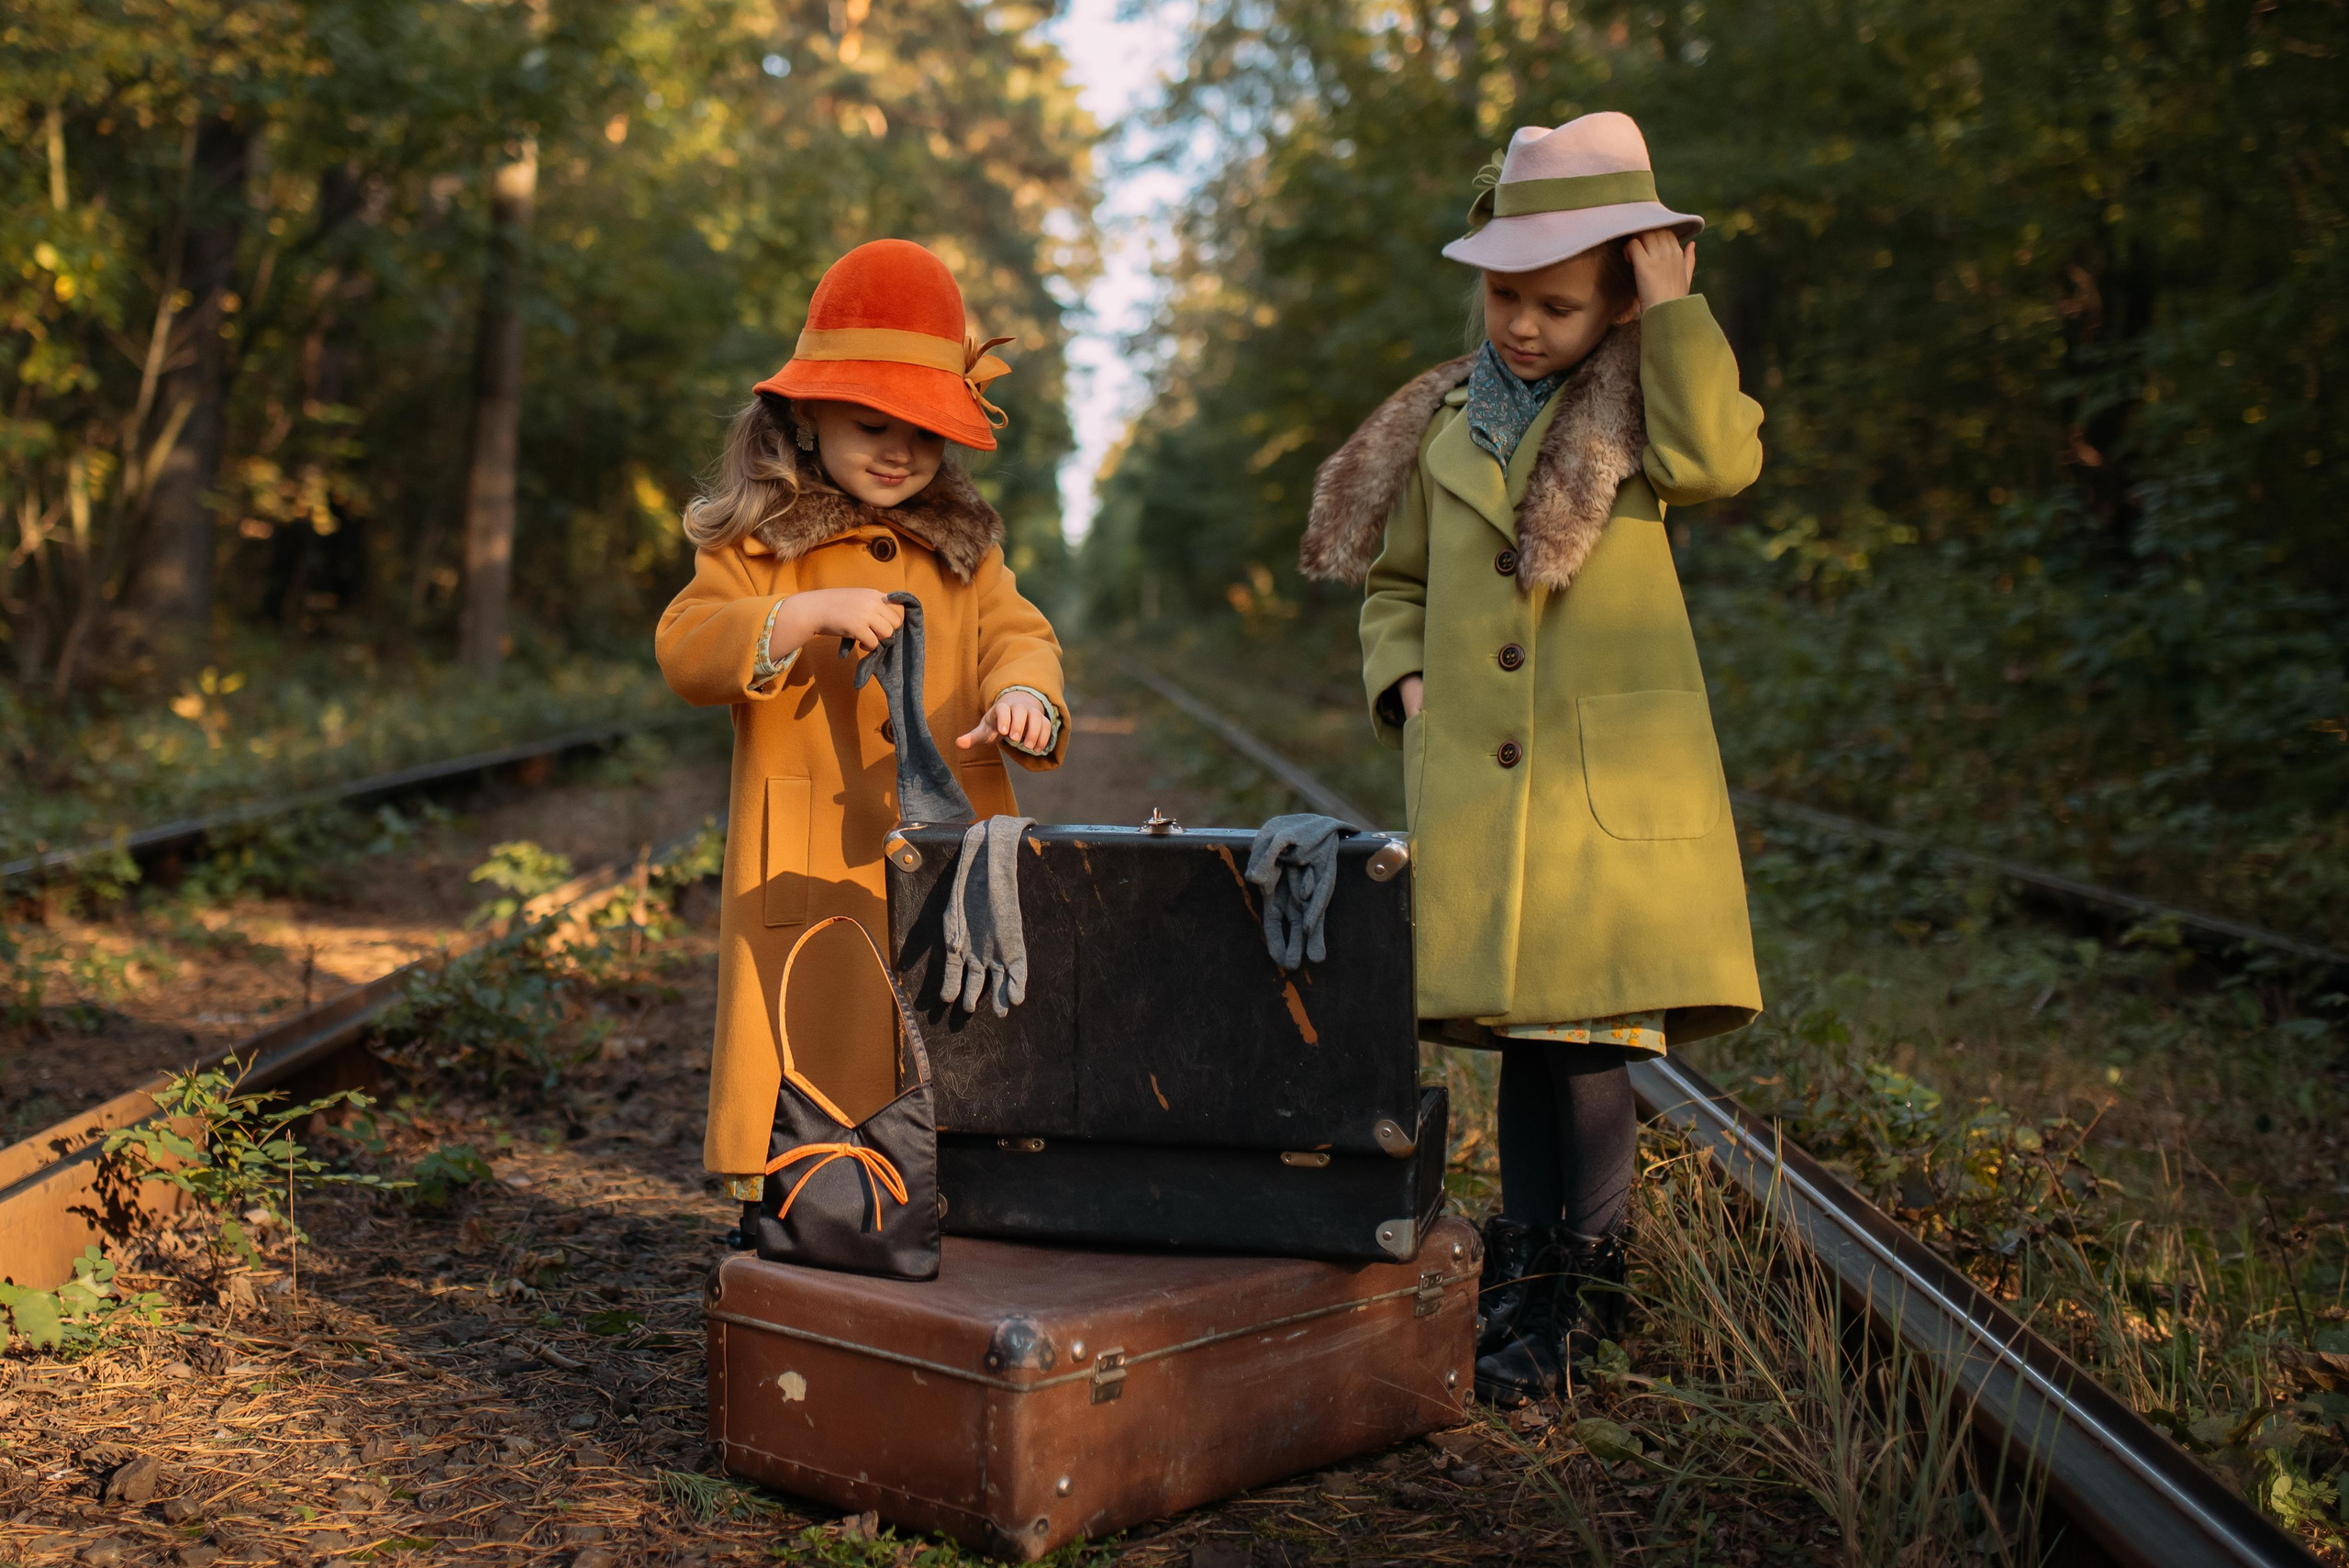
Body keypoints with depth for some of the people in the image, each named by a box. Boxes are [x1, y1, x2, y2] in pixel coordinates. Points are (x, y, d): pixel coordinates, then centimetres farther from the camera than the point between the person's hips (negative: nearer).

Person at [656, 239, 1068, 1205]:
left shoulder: (964, 542, 15)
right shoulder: (759, 538, 3)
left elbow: (1017, 635, 7)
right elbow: (684, 652, -8)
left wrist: (1024, 698, -17)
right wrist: (807, 616, -23)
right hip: (813, 869, -3)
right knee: (814, 1059, -3)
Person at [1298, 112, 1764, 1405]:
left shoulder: (1641, 407, 6)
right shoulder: (1442, 425, 14)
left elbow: (1719, 463, -17)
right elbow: (1394, 583, 24)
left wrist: (1674, 307, -10)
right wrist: (1402, 677, 7)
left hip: (1613, 782, -3)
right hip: (1472, 787, 3)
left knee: (1578, 1028, -5)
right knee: (1524, 1025, 7)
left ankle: (1567, 1287, 11)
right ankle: (1542, 1275, 21)